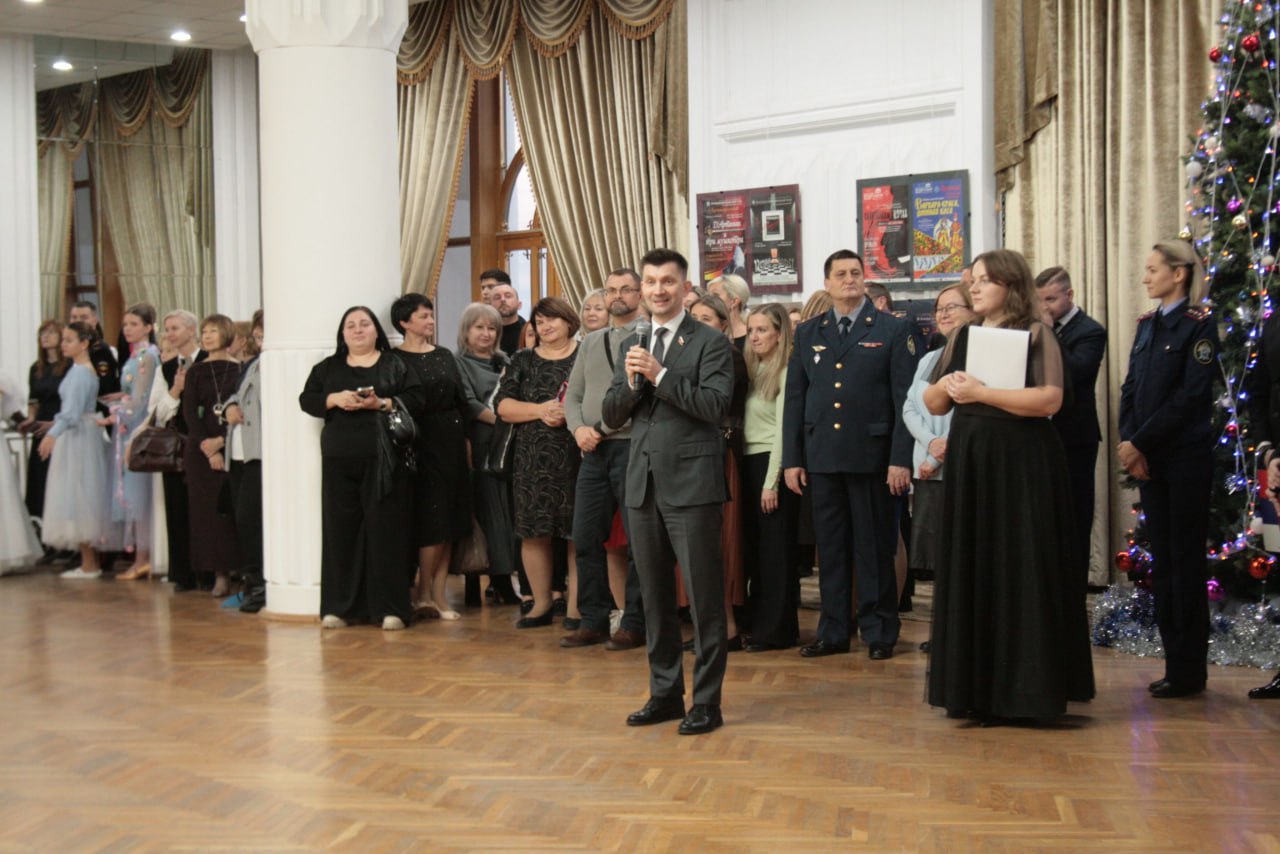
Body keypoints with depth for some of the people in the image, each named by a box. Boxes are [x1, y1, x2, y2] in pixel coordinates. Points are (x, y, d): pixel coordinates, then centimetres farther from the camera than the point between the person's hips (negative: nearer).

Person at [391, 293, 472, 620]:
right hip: (420, 442, -6)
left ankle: (438, 592, 11)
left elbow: (461, 399, 15)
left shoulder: (445, 356, 14)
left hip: (451, 439, 6)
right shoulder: (396, 360, -4)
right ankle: (425, 592, 4)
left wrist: (465, 436, 8)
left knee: (448, 520, 5)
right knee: (430, 519, -8)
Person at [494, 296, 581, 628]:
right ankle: (541, 604, 15)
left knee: (579, 533, -3)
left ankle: (576, 607, 5)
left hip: (578, 457, -3)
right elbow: (502, 406, 5)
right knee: (533, 533, 3)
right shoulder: (523, 361, 13)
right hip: (534, 460, 3)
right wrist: (540, 410, -10)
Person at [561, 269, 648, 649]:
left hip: (633, 445, -6)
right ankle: (593, 621, 16)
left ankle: (634, 624, 7)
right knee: (586, 537, 6)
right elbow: (573, 394, 18)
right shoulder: (590, 343, 19)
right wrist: (578, 428, -2)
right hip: (593, 451, 6)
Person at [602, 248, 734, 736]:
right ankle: (665, 693, 24)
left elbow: (715, 405, -17)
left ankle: (707, 701, 6)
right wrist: (630, 382, -9)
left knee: (704, 598, -2)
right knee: (654, 597, 13)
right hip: (644, 485, 6)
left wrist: (659, 375, -21)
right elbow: (611, 417, 10)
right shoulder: (632, 346, 14)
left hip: (691, 484, -6)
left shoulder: (710, 343, -4)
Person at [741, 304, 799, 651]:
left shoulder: (785, 372, -9)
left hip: (772, 464, -7)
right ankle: (759, 622, 18)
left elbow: (783, 430, -12)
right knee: (755, 547, 10)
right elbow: (744, 423, 10)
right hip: (749, 463, 7)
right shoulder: (753, 369, 13)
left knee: (775, 549, -1)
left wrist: (772, 482, -13)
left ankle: (776, 630, 5)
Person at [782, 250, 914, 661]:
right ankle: (834, 631, 16)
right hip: (822, 456, 3)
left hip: (871, 454, -3)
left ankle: (878, 632, 13)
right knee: (831, 547, 8)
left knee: (874, 547, 3)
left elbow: (904, 397, -4)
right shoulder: (808, 333, 11)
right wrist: (791, 458, 4)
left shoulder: (892, 330, 1)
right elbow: (794, 398, 10)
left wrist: (901, 458, -11)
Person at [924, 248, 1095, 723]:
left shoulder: (1036, 335, -4)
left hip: (1021, 465, -5)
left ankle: (1019, 690, 4)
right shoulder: (962, 338, 13)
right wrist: (945, 385, -8)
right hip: (968, 465, 5)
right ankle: (975, 685, 12)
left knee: (1020, 574, -3)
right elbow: (933, 404, 15)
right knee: (971, 572, 5)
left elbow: (1049, 399, -18)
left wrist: (980, 392, -18)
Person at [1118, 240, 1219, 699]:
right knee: (1161, 559, 8)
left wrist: (1140, 443, -15)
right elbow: (1130, 388, 10)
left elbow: (1190, 396, -14)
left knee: (1185, 558, -3)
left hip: (1186, 457, -7)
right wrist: (1128, 442, -5)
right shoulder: (1147, 325, 13)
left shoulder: (1199, 325, -7)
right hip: (1147, 457, 7)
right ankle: (1175, 661, 15)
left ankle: (1189, 670, 4)